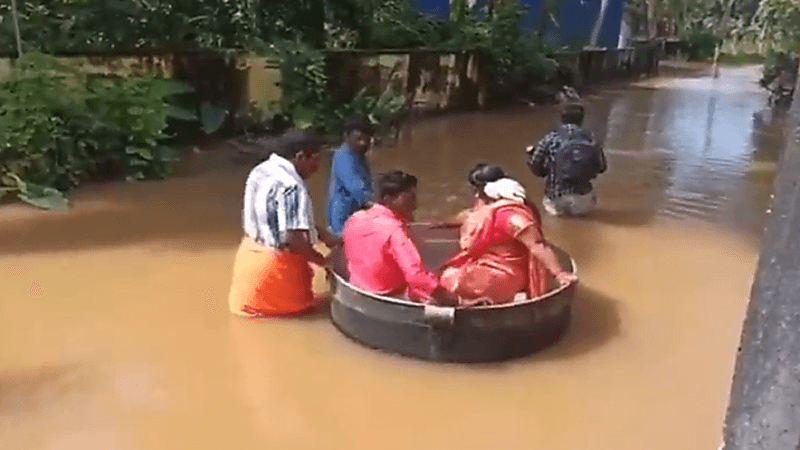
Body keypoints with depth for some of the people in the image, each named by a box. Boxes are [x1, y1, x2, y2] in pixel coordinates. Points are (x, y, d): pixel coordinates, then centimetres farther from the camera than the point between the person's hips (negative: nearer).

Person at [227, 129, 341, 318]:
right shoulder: (290, 186, -25)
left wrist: (321, 233, 7)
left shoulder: (261, 171, 3)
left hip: (249, 253, 8)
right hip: (275, 264, -8)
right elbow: (294, 240, -28)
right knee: (299, 304, 11)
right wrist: (323, 261, -15)